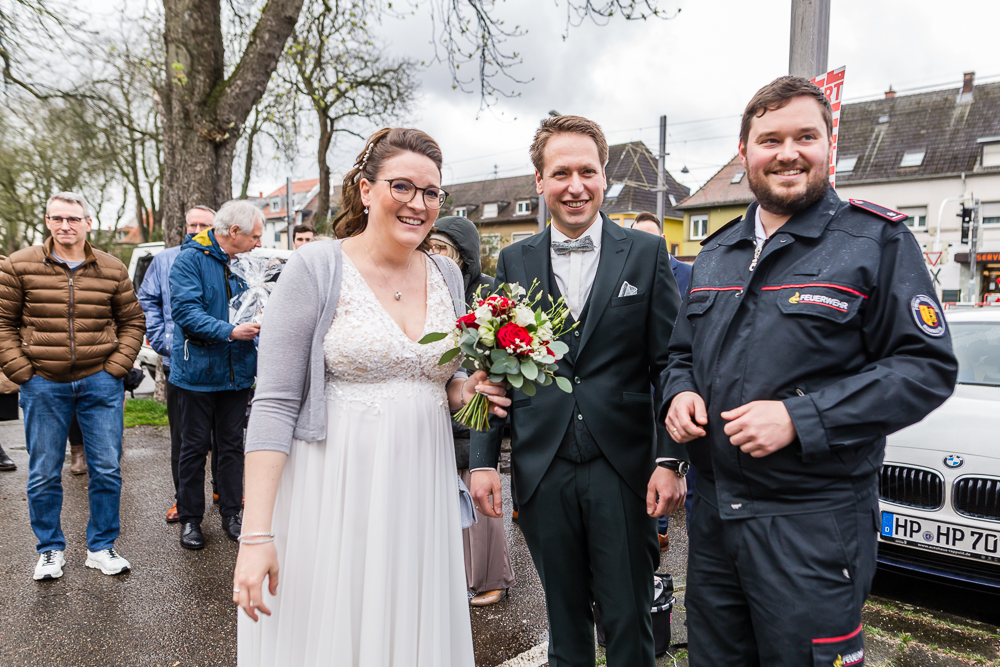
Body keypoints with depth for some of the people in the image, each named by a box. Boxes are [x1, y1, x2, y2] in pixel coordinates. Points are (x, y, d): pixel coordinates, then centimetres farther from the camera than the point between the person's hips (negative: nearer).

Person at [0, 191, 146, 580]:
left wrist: (116, 367, 0)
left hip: (100, 383, 1)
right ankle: (50, 550, 27)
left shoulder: (112, 270, 4)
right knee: (43, 475, 8)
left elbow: (132, 322, 10)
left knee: (107, 470, 5)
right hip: (43, 386, -1)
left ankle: (101, 548, 21)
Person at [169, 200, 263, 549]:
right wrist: (231, 332, -27)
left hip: (237, 370, 5)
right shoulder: (191, 259, -9)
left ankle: (231, 513, 23)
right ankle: (190, 518, 20)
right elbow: (185, 310, -20)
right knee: (195, 447, 7)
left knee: (233, 445, 11)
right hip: (198, 369, -5)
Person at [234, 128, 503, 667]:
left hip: (420, 497, 5)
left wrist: (464, 390, -5)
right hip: (332, 495, -4)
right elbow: (275, 405, -11)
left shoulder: (447, 274, 7)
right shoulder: (315, 269, -8)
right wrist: (256, 534, -17)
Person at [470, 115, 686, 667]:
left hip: (623, 466, -1)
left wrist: (671, 460, -7)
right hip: (542, 468, 2)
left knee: (628, 621, 9)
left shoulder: (647, 254, 2)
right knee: (563, 617, 16)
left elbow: (669, 365, -1)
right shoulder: (513, 262, 6)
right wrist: (483, 459, 1)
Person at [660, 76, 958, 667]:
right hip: (712, 513, 6)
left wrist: (800, 418, -21)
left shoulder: (877, 240, -5)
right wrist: (680, 393, -3)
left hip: (813, 526, -5)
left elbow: (928, 366, -11)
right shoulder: (717, 253, 12)